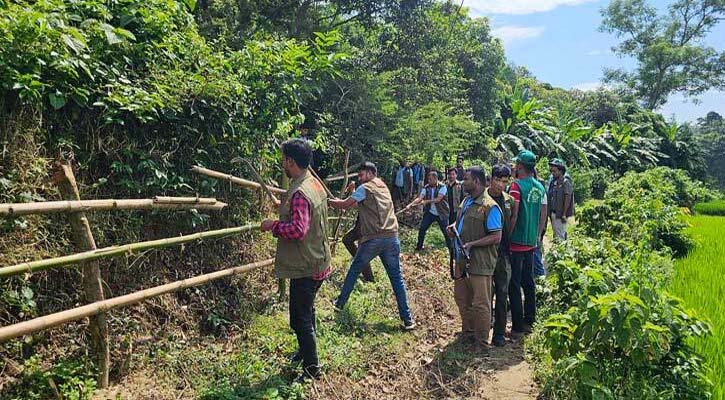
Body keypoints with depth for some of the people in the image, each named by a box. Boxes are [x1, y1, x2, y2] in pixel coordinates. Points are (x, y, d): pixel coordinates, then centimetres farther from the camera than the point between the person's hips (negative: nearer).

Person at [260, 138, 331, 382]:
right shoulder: (315, 184, 5)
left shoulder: (299, 193, -25)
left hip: (305, 266, -10)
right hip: (317, 260, 10)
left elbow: (298, 230, -33)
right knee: (306, 310, 26)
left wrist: (273, 225, -20)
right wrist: (285, 208, 17)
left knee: (300, 318, 3)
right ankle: (306, 350, 46)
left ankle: (312, 369, 16)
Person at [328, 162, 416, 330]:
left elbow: (345, 205, 4)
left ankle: (340, 303, 29)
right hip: (391, 237, 5)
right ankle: (407, 319, 4)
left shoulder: (365, 188, 0)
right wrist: (340, 202, 27)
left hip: (373, 239, -5)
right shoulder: (383, 187, 21)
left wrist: (331, 202, 22)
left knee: (354, 270, 15)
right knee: (396, 277, 6)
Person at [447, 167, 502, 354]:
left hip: (480, 263, -9)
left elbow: (496, 237, -19)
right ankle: (468, 332, 39)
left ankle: (482, 345, 13)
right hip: (462, 260, 9)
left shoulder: (490, 207, -17)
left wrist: (471, 244, -24)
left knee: (480, 304, 0)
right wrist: (453, 227, 4)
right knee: (461, 297, 20)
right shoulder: (466, 201, 10)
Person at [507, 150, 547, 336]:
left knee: (514, 284, 0)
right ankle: (529, 320, 25)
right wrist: (537, 235, 20)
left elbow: (513, 215, -20)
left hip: (516, 242, -7)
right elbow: (543, 215, 11)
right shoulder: (540, 187, 7)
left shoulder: (516, 185, -15)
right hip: (531, 242, 7)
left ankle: (518, 325, 5)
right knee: (528, 281, 16)